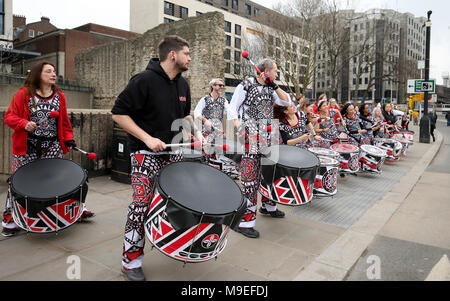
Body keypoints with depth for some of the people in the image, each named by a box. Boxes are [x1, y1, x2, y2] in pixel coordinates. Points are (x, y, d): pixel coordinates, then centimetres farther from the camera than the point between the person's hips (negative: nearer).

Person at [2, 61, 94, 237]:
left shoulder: (59, 96, 9)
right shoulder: (24, 94, -1)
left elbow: (64, 121, 12)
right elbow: (9, 117, 0)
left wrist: (68, 139, 1)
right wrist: (24, 124, -20)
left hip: (52, 146, 2)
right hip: (27, 147, -2)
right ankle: (10, 218, 19)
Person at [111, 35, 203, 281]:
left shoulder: (182, 84, 8)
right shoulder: (145, 80, -15)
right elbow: (118, 113, -15)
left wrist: (195, 131, 5)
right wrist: (147, 138, -22)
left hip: (174, 152, 7)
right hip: (146, 154, -7)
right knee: (141, 205, -6)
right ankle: (130, 261, 12)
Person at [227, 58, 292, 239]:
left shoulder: (270, 89, 16)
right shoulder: (246, 86, -5)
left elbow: (287, 102, 11)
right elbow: (232, 110, -8)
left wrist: (275, 86, 2)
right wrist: (239, 129, -21)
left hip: (267, 138, 8)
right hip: (250, 140, -8)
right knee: (250, 178, -11)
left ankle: (268, 206, 39)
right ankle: (244, 222, -6)